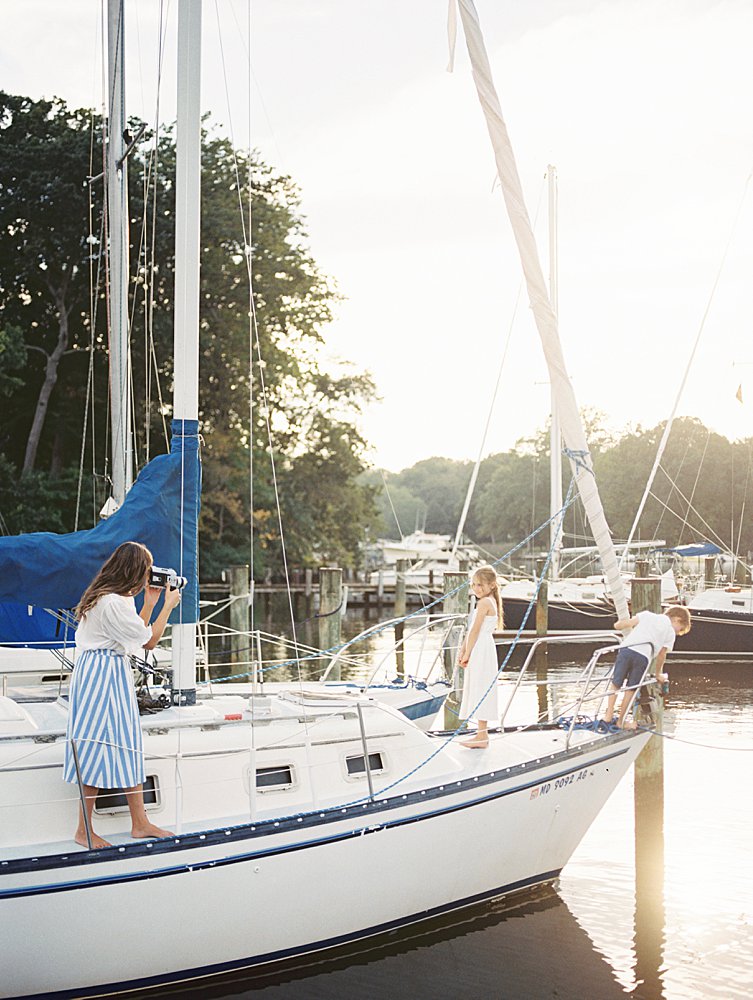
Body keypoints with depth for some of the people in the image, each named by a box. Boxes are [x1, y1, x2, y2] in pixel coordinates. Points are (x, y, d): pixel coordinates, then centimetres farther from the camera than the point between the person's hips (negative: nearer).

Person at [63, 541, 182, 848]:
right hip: (103, 675, -11)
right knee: (100, 746, -5)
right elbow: (149, 640, -13)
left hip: (114, 675, 11)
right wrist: (168, 606, -1)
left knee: (126, 746, 11)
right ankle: (84, 831, 3)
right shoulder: (113, 602, -19)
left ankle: (140, 823, 16)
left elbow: (135, 634, 18)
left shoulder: (116, 598, 13)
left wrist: (149, 603, 15)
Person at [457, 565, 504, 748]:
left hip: (480, 650, -10)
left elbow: (475, 630, -15)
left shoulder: (484, 602, -13)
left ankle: (482, 736, -6)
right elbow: (470, 630, 15)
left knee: (480, 689, -8)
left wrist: (467, 655, -11)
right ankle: (482, 734, 16)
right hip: (480, 651, 10)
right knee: (479, 691, 12)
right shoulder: (490, 601, 18)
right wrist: (462, 651, 11)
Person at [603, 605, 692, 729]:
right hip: (643, 657, -1)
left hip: (626, 649, 1)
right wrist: (657, 674, 29)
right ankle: (620, 721, 13)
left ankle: (609, 714, 7)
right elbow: (662, 655, 16)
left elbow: (618, 626, 16)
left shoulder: (647, 615, 22)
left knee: (616, 684, 14)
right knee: (631, 689, 13)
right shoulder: (671, 633, 18)